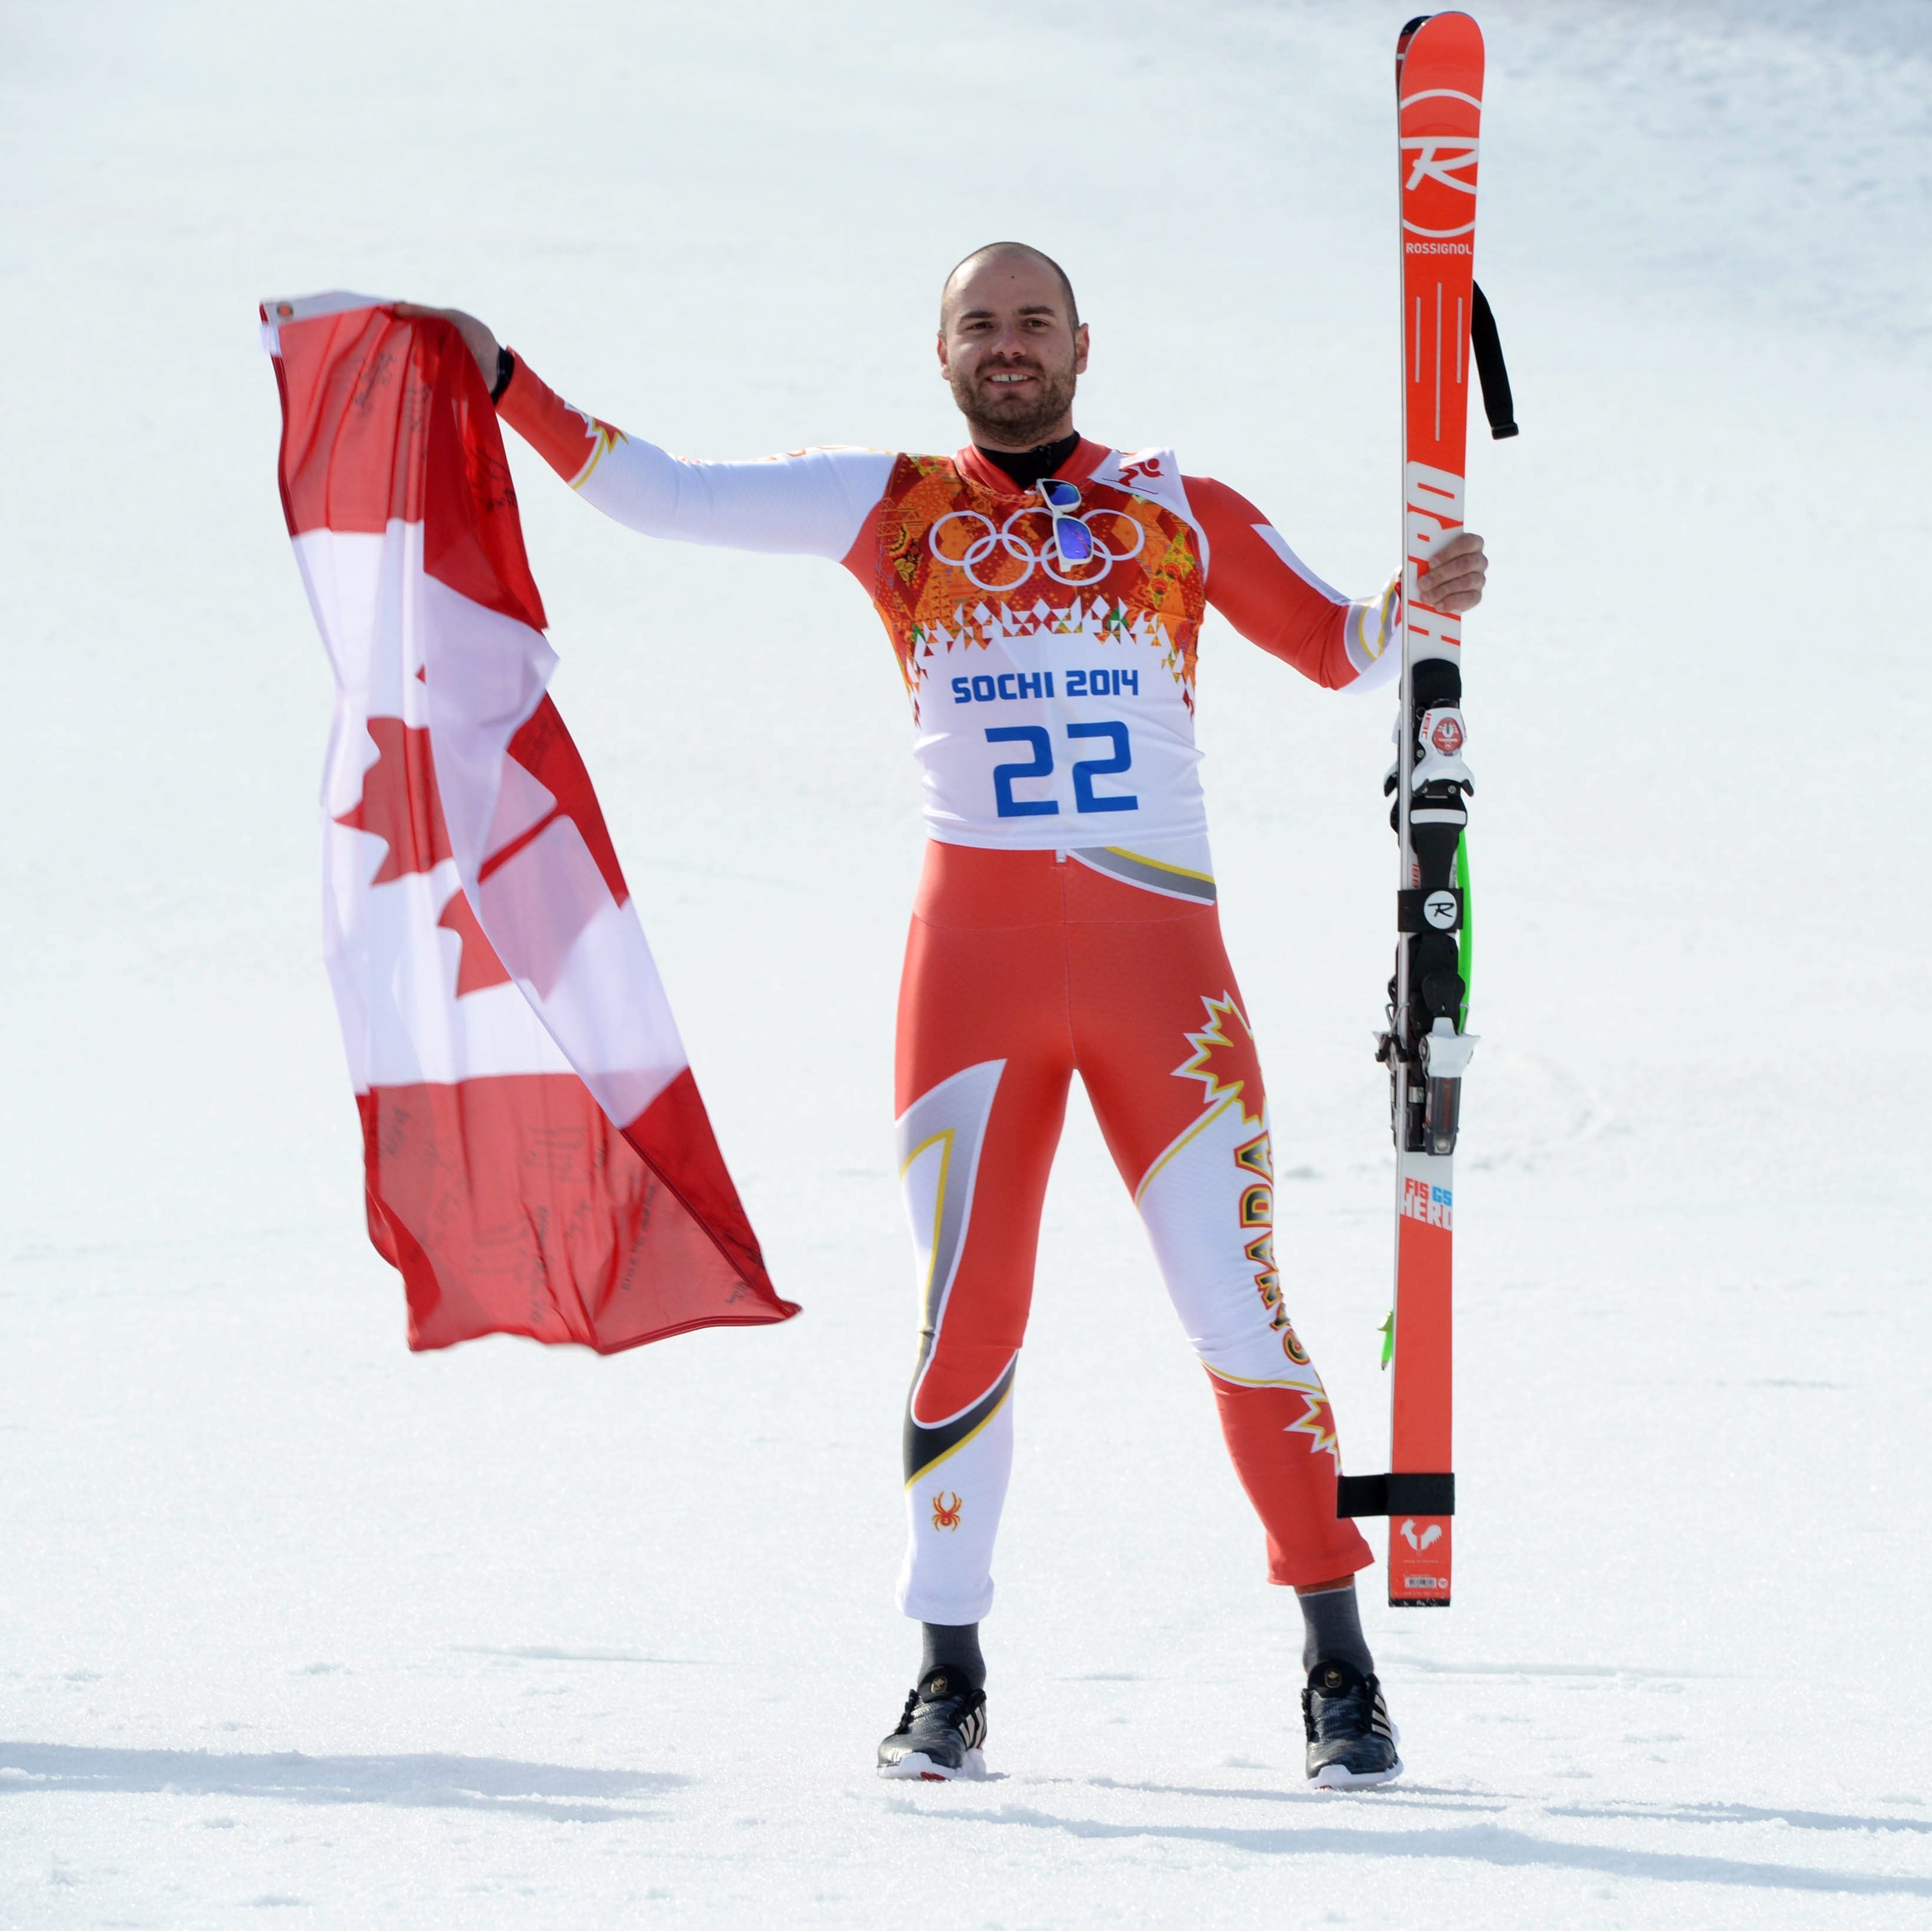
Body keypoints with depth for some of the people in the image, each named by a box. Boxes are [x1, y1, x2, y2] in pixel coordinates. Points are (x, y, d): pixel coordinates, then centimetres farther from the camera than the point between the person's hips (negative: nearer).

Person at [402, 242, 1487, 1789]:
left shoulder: (1179, 513, 9)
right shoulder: (896, 511, 9)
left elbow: (1341, 651, 14)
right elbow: (665, 497, 8)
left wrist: (1420, 606, -7)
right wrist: (503, 388, 3)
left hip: (1161, 964, 0)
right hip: (975, 958, 0)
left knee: (1240, 1312, -4)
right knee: (968, 1315, -5)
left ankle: (1340, 1664, 5)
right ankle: (950, 1677, 7)